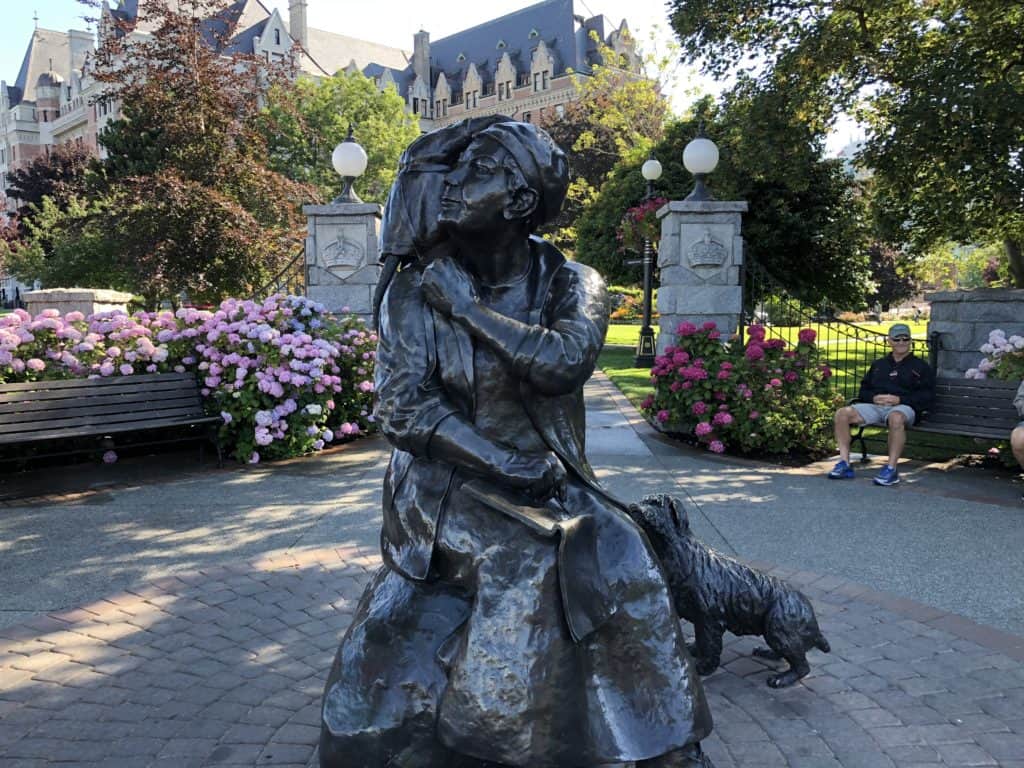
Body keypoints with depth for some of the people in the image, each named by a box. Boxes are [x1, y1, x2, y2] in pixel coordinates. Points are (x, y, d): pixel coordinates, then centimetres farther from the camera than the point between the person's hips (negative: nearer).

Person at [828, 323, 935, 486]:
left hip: (903, 407, -4)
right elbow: (863, 390, 23)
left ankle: (891, 469, -35)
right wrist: (874, 397, -2)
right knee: (842, 414, -22)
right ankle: (844, 463, -22)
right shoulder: (878, 365, 29)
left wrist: (899, 399, -11)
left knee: (896, 418, -42)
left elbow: (927, 396, 3)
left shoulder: (921, 367, 16)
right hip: (874, 405, 4)